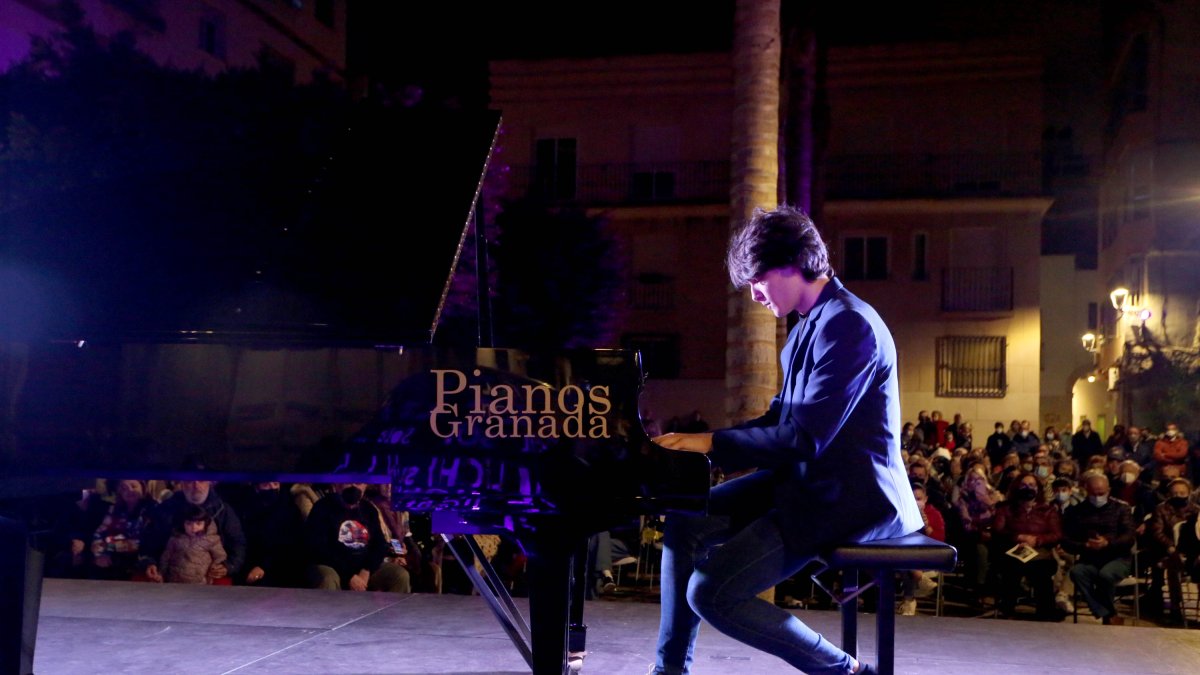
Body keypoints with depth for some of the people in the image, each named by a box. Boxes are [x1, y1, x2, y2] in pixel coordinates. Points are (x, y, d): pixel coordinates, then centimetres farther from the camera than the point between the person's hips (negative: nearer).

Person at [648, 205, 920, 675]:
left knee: (710, 594, -16)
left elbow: (805, 438, -25)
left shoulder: (848, 324, -19)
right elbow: (782, 417, 18)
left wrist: (714, 443, -17)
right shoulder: (812, 323, 13)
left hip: (845, 497, -10)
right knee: (685, 524, 9)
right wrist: (708, 437, 7)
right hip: (805, 479, 10)